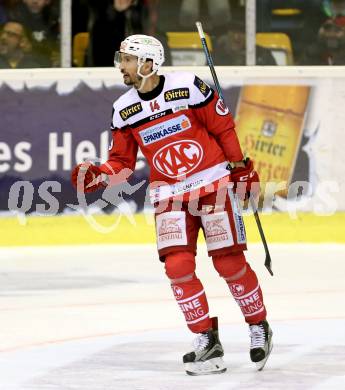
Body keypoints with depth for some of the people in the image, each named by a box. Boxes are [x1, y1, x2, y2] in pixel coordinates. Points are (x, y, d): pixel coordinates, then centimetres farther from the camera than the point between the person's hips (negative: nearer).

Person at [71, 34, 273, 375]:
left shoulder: (188, 87, -12)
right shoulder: (124, 111, 1)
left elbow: (223, 126, -4)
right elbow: (122, 162, 7)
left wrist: (241, 167, -1)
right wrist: (98, 176, -12)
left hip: (213, 184, -4)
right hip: (169, 194, 4)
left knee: (229, 261, -6)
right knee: (177, 266, -11)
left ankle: (259, 328, 14)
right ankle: (207, 341, 2)